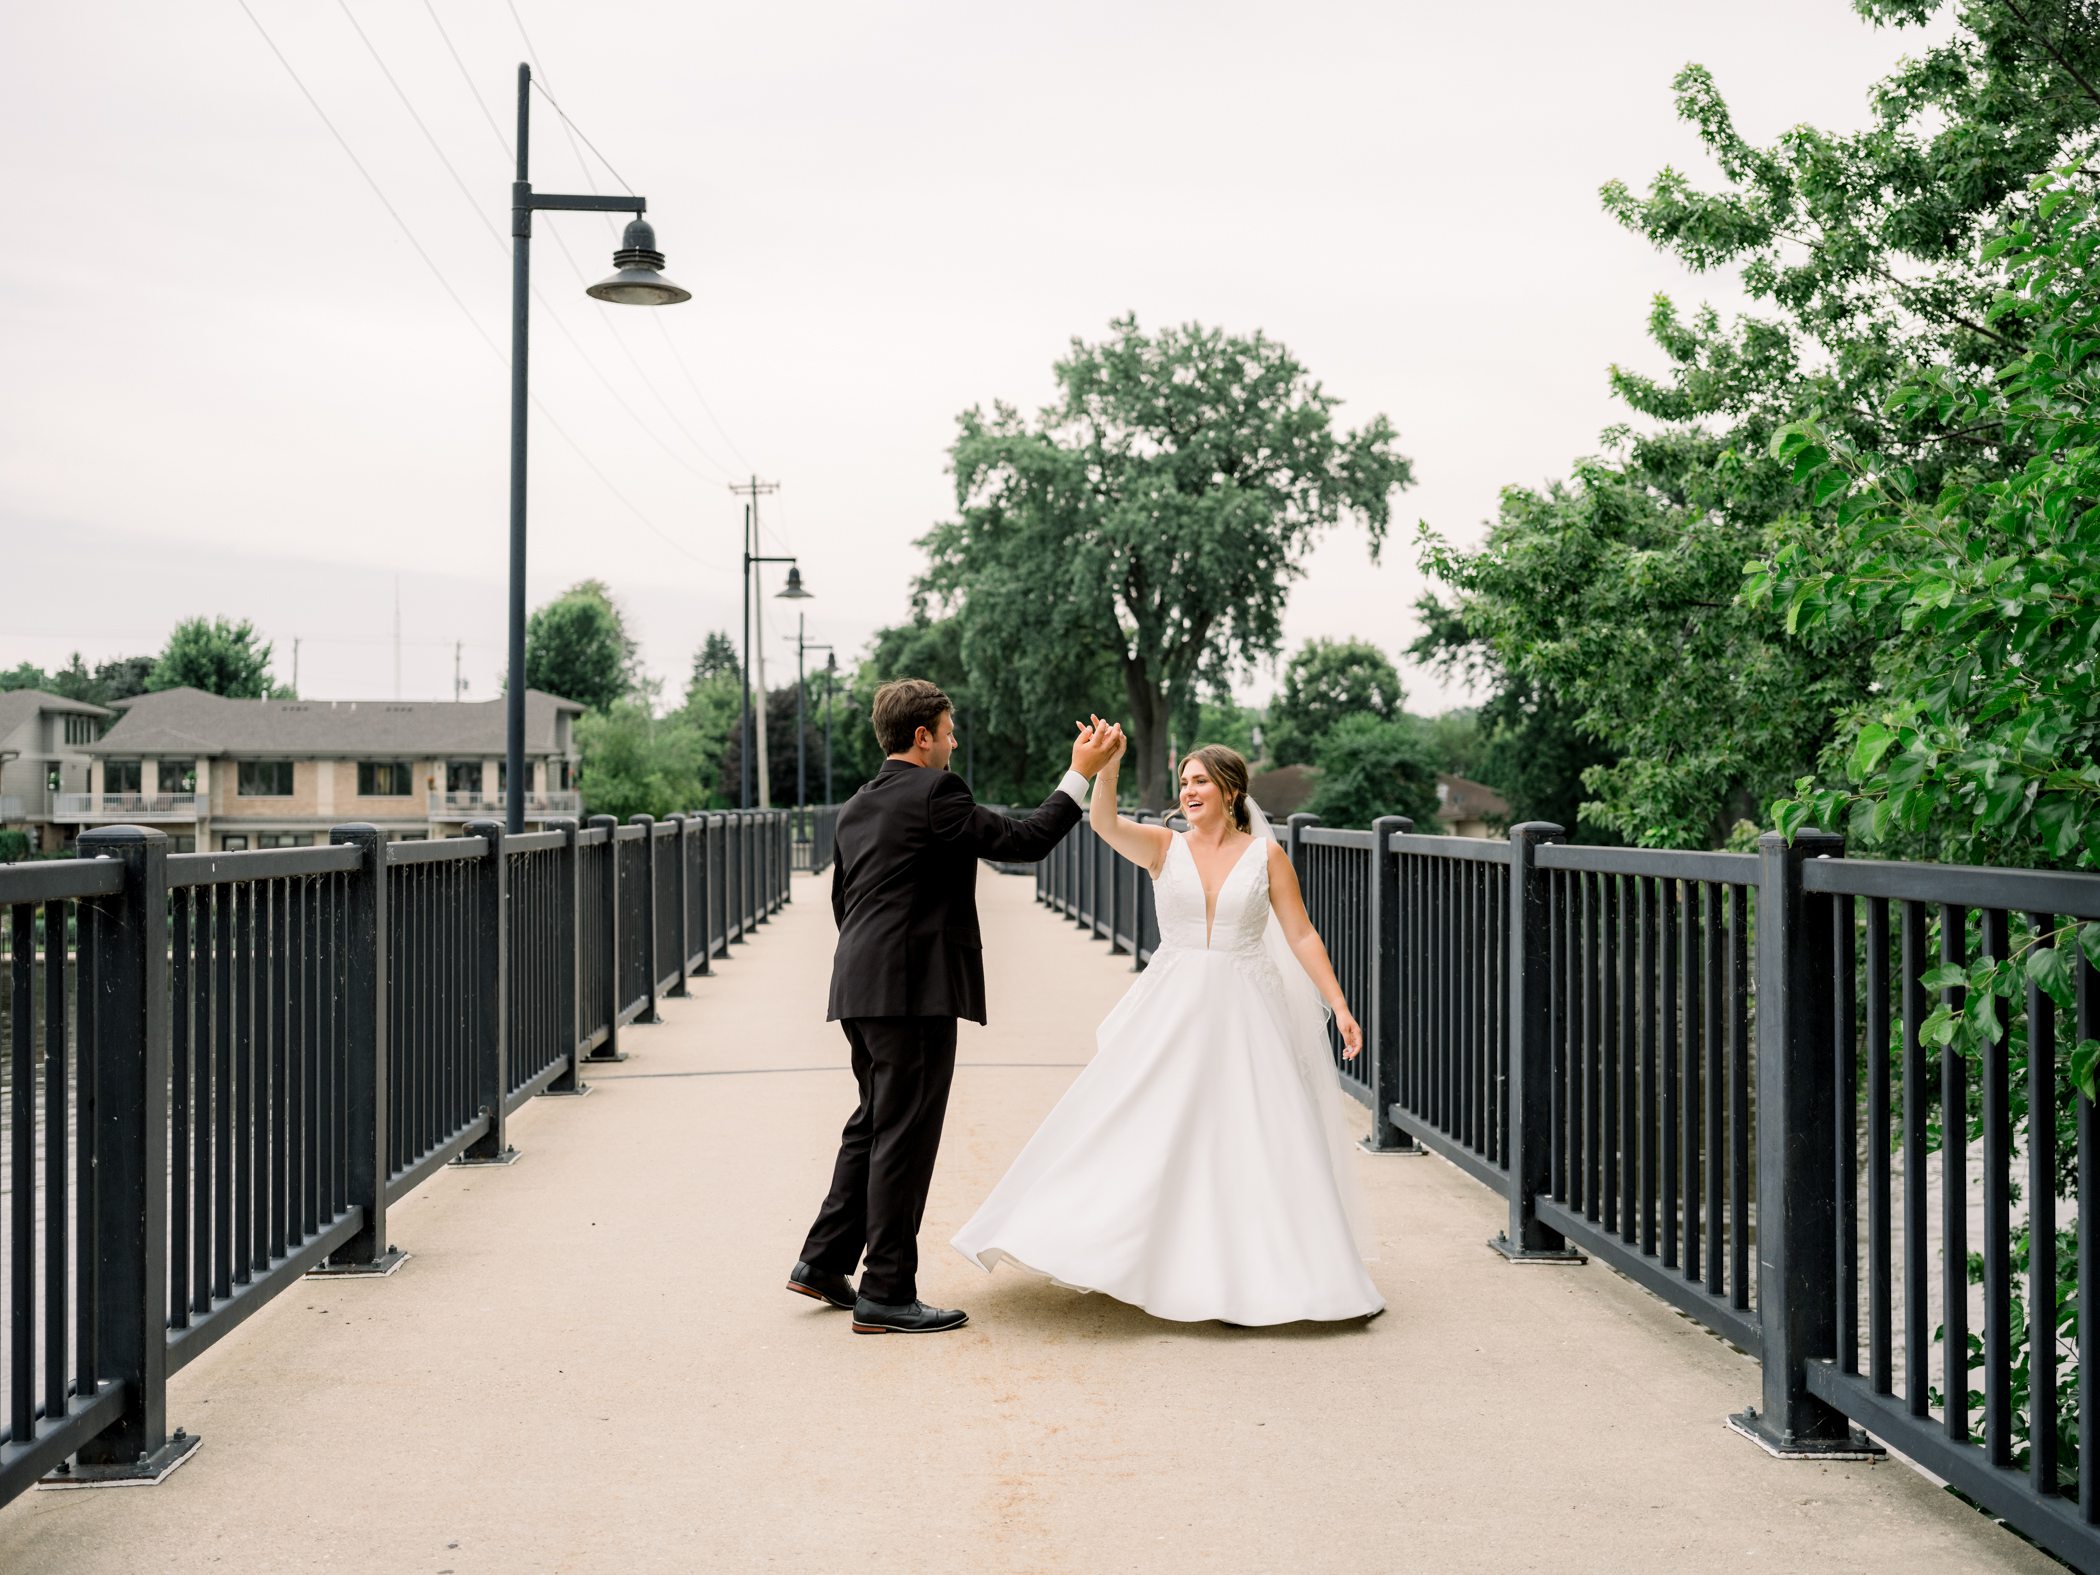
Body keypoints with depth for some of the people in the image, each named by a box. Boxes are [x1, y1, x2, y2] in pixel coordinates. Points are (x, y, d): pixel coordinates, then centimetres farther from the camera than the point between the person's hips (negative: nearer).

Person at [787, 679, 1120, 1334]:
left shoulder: (857, 807, 16)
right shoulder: (933, 792, -11)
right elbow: (1022, 841, -11)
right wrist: (1080, 774, -3)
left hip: (862, 986, 9)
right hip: (914, 989, -9)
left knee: (874, 1123, 19)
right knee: (905, 1134, -3)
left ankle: (823, 1262, 23)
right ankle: (886, 1294, 2)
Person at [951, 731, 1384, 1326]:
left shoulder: (1266, 854, 1)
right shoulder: (1163, 847, 3)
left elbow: (1302, 935, 1)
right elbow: (1104, 822, -15)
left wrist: (1339, 1005, -5)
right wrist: (1107, 765, -32)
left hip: (1245, 1014, -1)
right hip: (1173, 1009, 1)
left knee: (1255, 1141, -3)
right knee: (1146, 1133, 4)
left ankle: (1262, 1275, 5)